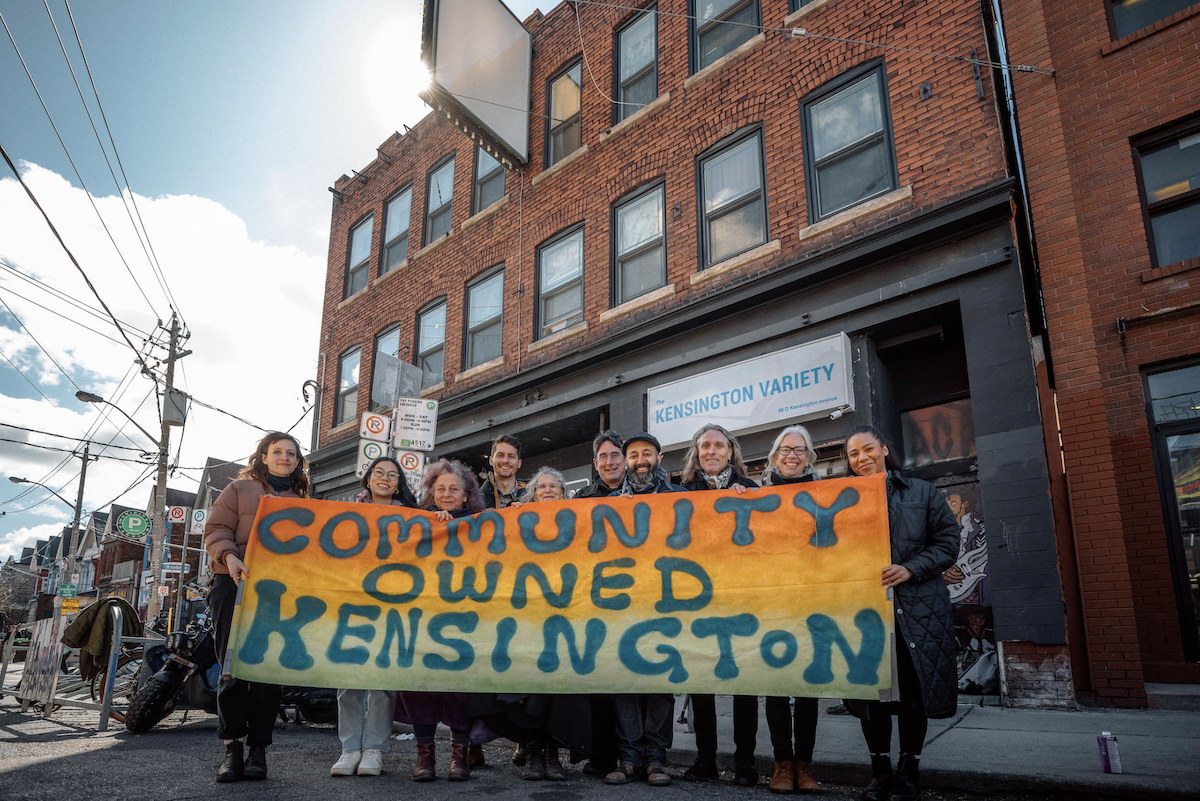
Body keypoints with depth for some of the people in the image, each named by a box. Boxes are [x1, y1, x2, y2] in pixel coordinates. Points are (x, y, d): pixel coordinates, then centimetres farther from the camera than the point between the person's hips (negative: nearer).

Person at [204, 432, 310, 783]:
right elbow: (216, 530, 2)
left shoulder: (301, 501, 19)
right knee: (232, 668, -3)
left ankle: (258, 750, 8)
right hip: (235, 585, -2)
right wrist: (229, 556, -17)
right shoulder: (239, 488, 11)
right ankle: (232, 748, 6)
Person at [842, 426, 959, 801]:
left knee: (914, 689, 2)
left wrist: (910, 569, -10)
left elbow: (948, 541, 3)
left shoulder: (922, 493, 9)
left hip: (916, 606, -1)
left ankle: (910, 770, 17)